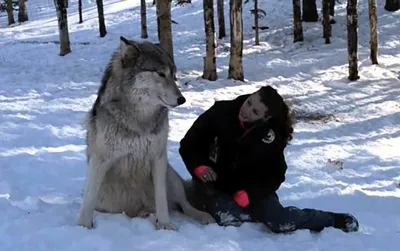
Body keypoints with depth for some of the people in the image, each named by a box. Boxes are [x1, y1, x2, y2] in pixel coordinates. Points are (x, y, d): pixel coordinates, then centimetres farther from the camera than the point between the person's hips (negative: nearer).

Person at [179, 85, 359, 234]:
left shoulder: (271, 137, -15)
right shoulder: (220, 112, -18)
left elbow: (274, 175, -5)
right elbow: (188, 144, -8)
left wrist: (248, 194, -21)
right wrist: (199, 167, -27)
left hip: (251, 188, 1)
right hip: (213, 184, 0)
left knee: (279, 221, -22)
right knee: (227, 217, -35)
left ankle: (332, 220, 2)